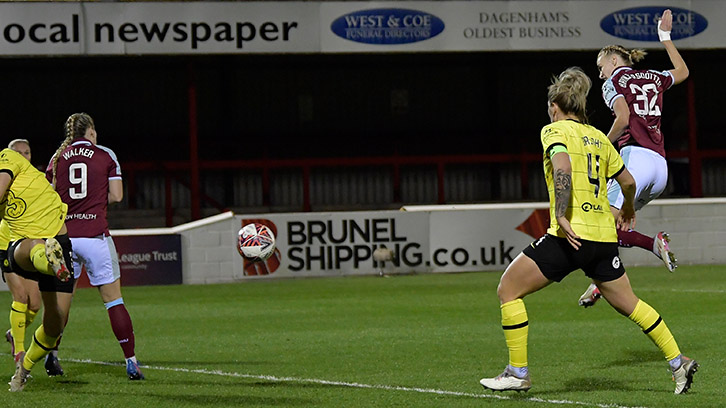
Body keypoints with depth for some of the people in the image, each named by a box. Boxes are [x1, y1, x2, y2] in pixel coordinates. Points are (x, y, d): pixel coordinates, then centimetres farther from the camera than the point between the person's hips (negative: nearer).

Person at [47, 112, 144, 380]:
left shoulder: (57, 159, 8)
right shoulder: (105, 155, 3)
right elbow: (116, 195, 0)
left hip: (65, 235, 2)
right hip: (95, 234, -2)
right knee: (113, 300, 1)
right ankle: (131, 361, -3)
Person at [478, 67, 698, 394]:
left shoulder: (555, 130, -2)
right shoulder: (599, 137, 17)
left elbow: (562, 167, -21)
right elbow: (628, 181, 25)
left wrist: (561, 216, -24)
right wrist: (627, 210, 44)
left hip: (570, 236, -7)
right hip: (604, 236, 7)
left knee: (508, 290, 3)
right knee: (627, 303, 21)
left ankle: (518, 373, 0)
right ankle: (679, 363, 19)